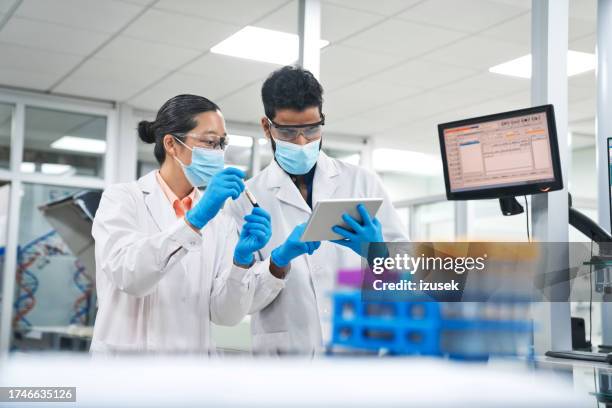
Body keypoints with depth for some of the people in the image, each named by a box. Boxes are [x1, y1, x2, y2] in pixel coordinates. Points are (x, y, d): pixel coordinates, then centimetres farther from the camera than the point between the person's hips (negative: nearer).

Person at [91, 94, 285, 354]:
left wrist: (242, 259, -16)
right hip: (127, 348, -2)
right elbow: (127, 274, -19)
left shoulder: (219, 217, 7)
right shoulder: (123, 198, -1)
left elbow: (225, 314, -1)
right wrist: (195, 219, -25)